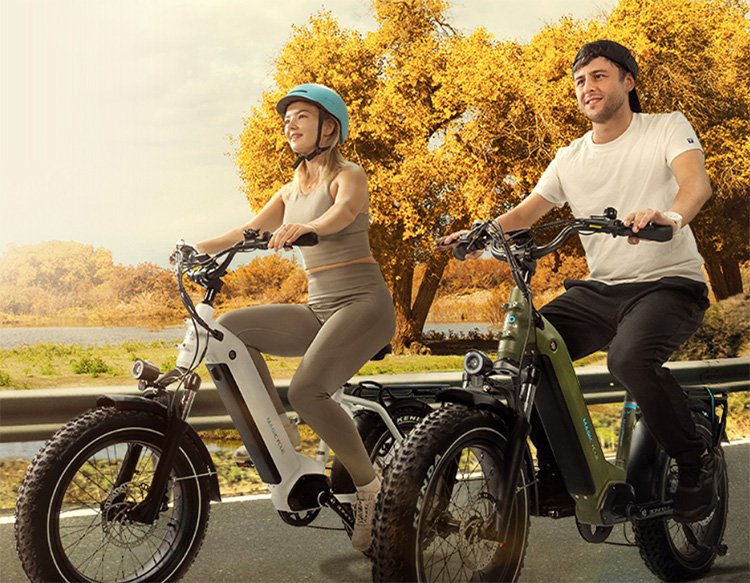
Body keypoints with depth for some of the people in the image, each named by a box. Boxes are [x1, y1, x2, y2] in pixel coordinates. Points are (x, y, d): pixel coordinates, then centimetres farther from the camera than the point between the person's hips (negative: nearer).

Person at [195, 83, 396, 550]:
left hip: (363, 304, -7)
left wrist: (303, 227, -46)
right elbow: (248, 232, 9)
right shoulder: (291, 192, 19)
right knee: (230, 329, -13)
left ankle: (367, 482, -8)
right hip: (319, 310, 7)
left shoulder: (349, 176, -2)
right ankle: (279, 429, -5)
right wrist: (197, 248, -7)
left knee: (307, 390, -28)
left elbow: (341, 213, -26)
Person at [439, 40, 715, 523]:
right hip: (600, 289, 6)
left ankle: (696, 461, -11)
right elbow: (525, 213, 9)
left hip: (668, 283, -5)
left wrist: (669, 216, -43)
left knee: (630, 357, -36)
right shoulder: (570, 159, 14)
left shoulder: (667, 128, 0)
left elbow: (697, 181, -19)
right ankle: (559, 470, 0)